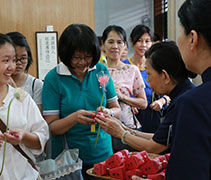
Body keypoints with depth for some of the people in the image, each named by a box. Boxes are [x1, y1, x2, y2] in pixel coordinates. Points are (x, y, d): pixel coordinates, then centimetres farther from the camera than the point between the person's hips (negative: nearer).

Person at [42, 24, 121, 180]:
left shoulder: (101, 71, -1)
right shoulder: (53, 78, -10)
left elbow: (117, 110, 5)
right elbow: (51, 127, -10)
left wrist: (108, 113, -17)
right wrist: (74, 117, -28)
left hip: (102, 154, 3)